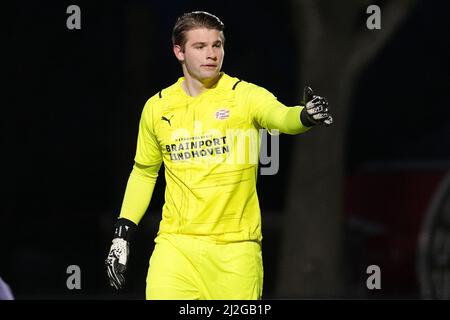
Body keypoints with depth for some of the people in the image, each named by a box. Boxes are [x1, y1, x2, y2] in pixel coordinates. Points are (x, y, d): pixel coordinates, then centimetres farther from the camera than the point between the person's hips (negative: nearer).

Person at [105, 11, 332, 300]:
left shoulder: (245, 96, -4)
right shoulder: (157, 107, 7)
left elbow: (282, 117, -24)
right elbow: (144, 171, 19)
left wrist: (307, 116, -48)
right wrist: (122, 234, 14)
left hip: (236, 247, -2)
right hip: (176, 244, 2)